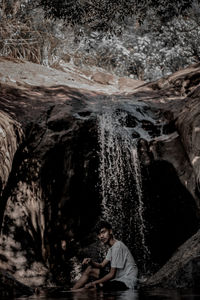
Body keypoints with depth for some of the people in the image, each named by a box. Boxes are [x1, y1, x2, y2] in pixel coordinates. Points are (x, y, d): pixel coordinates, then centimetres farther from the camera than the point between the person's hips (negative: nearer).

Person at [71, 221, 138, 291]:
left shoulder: (117, 246, -19)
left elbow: (112, 274, -18)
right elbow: (102, 265, 14)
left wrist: (93, 283, -13)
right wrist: (91, 262, -7)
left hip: (126, 283, -10)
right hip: (119, 278, 10)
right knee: (89, 270, 11)